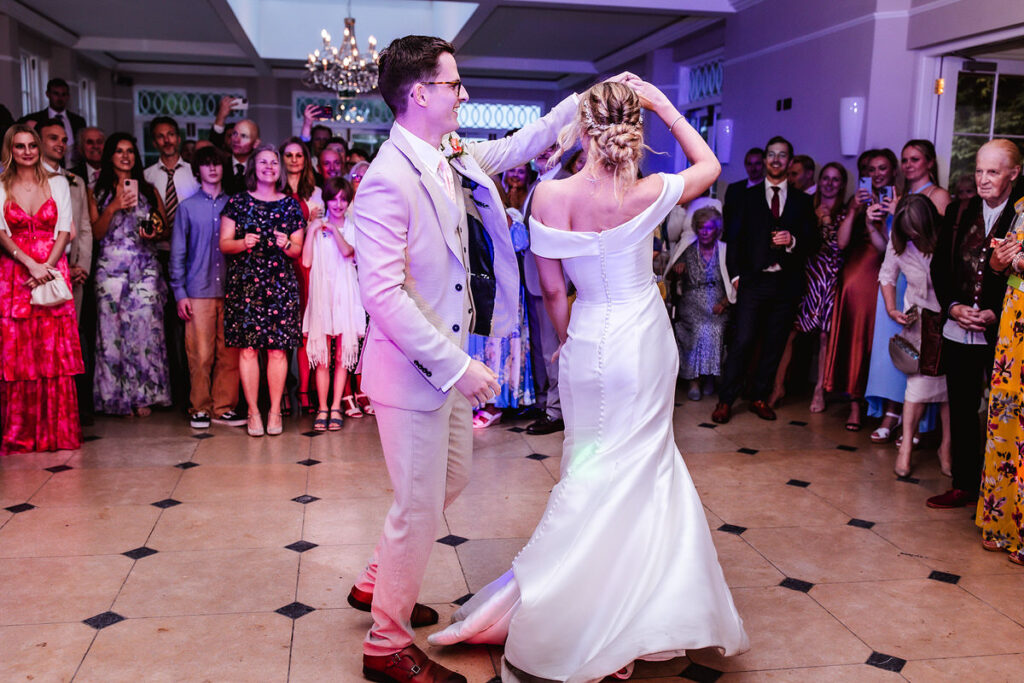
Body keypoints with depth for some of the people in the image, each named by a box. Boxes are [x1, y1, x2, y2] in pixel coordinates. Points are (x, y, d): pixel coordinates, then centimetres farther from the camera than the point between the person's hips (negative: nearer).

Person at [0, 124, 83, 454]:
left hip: (53, 272, 0)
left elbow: (65, 231, 3)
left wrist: (46, 269, -10)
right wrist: (31, 264, -16)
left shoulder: (58, 183, 10)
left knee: (56, 352, -3)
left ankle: (59, 431, 4)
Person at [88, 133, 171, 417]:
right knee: (113, 328, -3)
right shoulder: (98, 192, 11)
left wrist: (153, 233, -5)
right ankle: (118, 397, 5)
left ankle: (143, 396, 2)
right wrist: (114, 207, -11)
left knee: (145, 326, -6)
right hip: (111, 267, -1)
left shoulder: (149, 190, 15)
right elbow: (97, 232, 2)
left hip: (146, 268, 1)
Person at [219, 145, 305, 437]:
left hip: (280, 284, 1)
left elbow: (298, 249, 11)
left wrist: (287, 245, -11)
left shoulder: (290, 205, 12)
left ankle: (275, 411, 7)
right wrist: (243, 243, -15)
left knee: (278, 348, -2)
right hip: (245, 282, -1)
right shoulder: (237, 202, 8)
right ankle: (253, 412, 6)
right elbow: (224, 244, 5)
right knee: (248, 347, -3)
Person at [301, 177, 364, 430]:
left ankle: (336, 407, 7)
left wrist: (334, 228, -10)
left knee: (342, 354, 0)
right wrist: (311, 230, -6)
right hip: (321, 293, 0)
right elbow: (306, 262, -3)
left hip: (344, 294, 0)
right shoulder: (316, 226, 9)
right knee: (321, 356, -1)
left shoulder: (352, 228, 9)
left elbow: (347, 251, -12)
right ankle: (322, 408, 5)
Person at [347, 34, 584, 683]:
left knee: (452, 478, 23)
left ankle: (377, 582, 42)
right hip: (412, 367, -9)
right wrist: (456, 366, -26)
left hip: (447, 358, 10)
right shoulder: (389, 178, -22)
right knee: (419, 506, 2)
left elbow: (518, 146, 22)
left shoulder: (455, 157, 4)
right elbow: (383, 294, -27)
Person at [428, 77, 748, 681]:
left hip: (587, 342, 1)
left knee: (596, 469, 16)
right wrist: (664, 105, 4)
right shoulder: (649, 194, -14)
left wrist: (569, 343, 12)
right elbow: (710, 164, 7)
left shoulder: (550, 196, -13)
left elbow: (553, 289, -5)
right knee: (643, 468, 13)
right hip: (646, 342, -1)